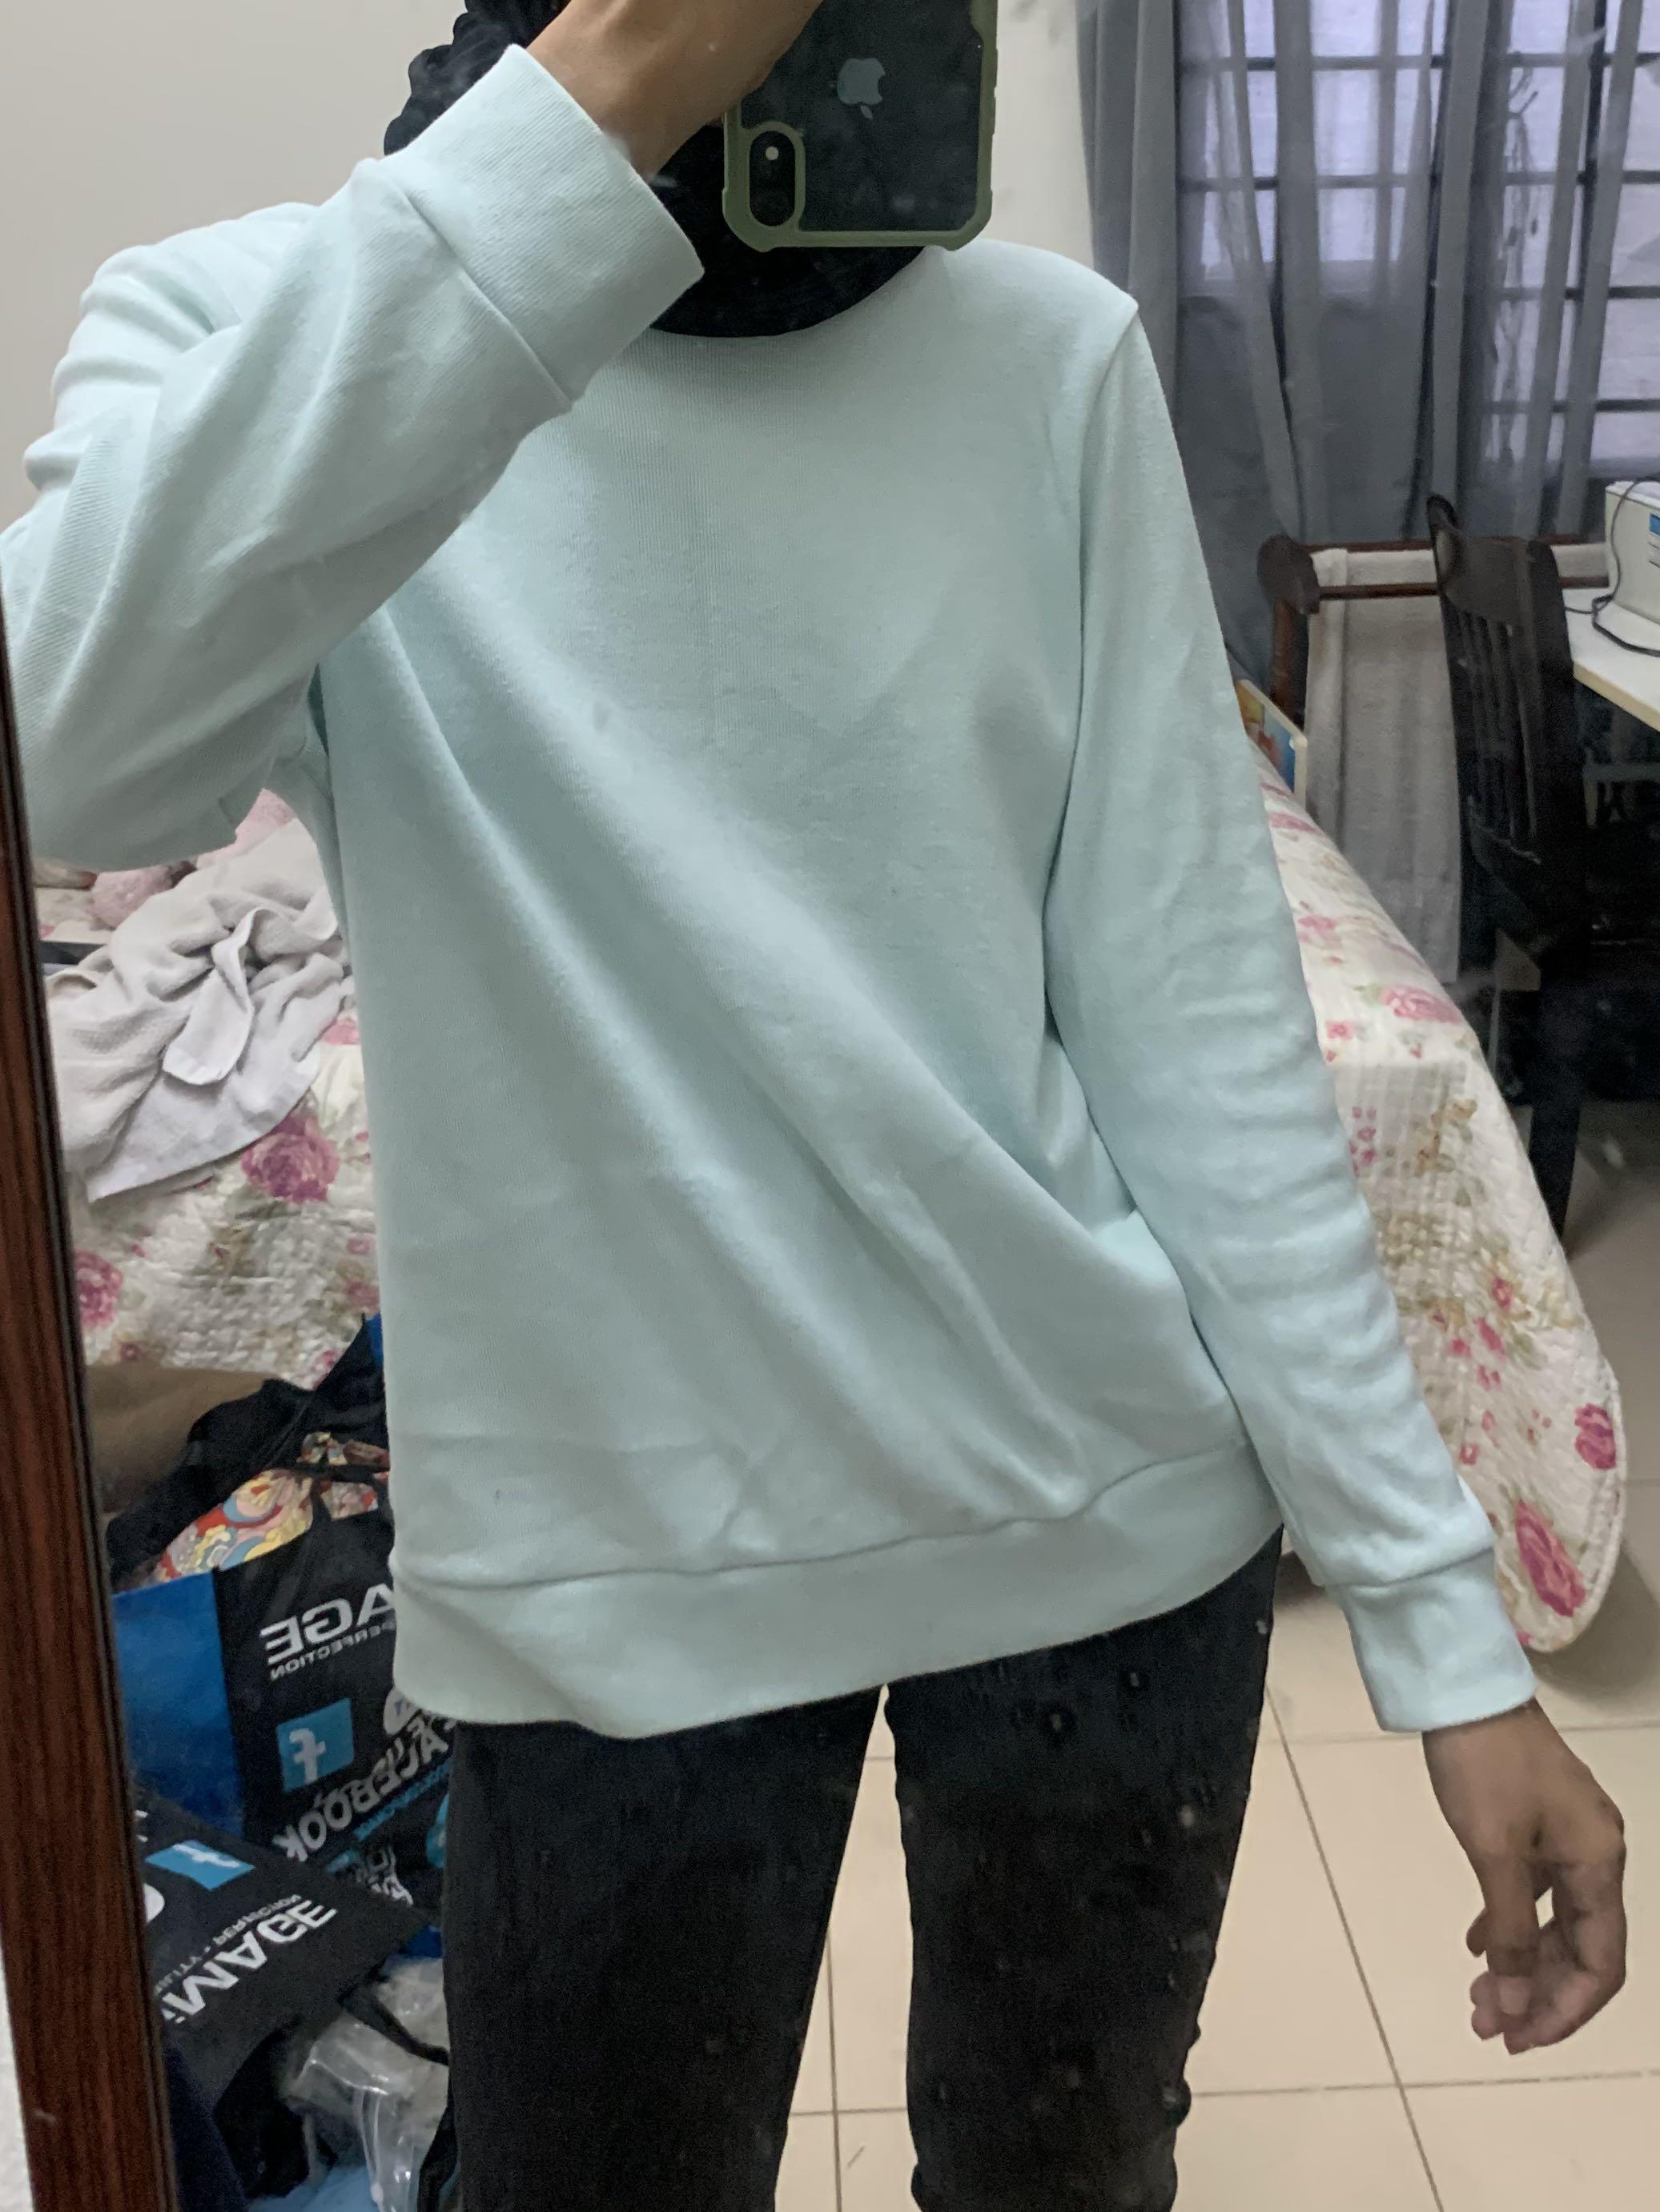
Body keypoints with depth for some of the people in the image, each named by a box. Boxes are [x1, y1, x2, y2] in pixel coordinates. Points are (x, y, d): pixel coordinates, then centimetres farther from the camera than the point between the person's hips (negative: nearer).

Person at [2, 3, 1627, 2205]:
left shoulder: (1050, 355, -2)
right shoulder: (248, 323, -6)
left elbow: (1200, 1017, -4)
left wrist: (1440, 1610, -5)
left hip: (1114, 1507, 2)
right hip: (615, 1566, -1)